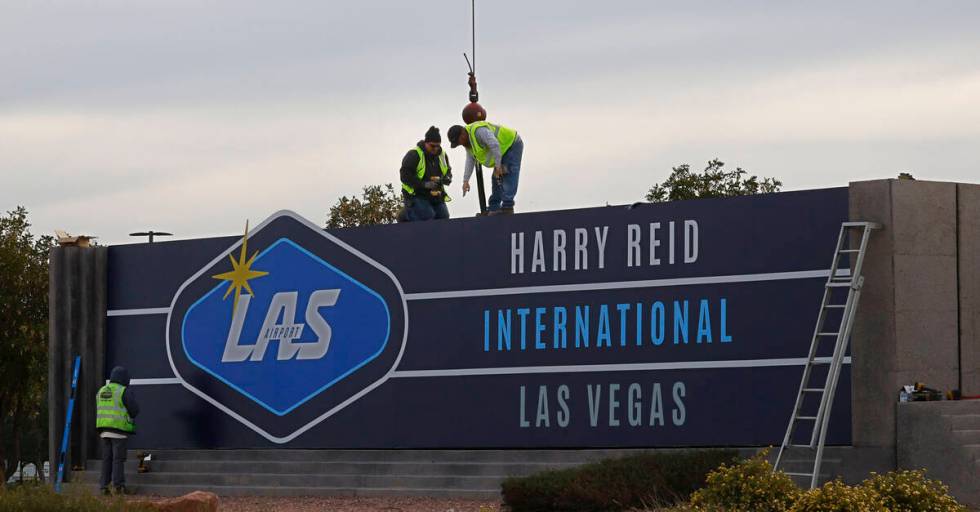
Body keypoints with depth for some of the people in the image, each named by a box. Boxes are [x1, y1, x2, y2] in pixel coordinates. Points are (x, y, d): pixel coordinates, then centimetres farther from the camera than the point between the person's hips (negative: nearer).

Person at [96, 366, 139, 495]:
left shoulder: (102, 391, 14)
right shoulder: (124, 391, -7)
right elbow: (135, 410, -8)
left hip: (104, 429, 5)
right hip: (119, 428, -5)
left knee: (107, 458, 8)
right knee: (118, 458, -3)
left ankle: (104, 485, 4)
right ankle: (118, 485, -5)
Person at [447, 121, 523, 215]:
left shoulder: (478, 131, -28)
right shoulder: (467, 141, 6)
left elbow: (495, 145, -33)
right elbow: (470, 161, 9)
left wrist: (498, 165, -30)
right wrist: (465, 180, 4)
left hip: (512, 144, -10)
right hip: (504, 149, 10)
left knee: (509, 177, -19)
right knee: (497, 179, 7)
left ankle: (507, 206, -24)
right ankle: (494, 208, 6)